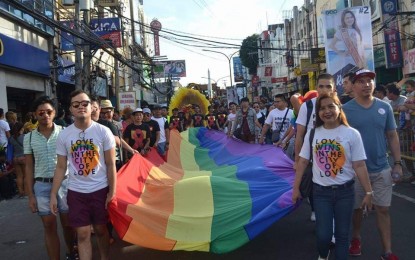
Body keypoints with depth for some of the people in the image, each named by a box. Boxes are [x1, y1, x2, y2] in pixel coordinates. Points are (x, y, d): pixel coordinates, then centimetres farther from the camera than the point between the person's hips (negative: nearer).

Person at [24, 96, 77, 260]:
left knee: (67, 224, 13)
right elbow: (29, 167, 5)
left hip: (65, 183, -1)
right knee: (49, 227, 7)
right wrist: (30, 195, 2)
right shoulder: (29, 138, 2)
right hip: (42, 186, 1)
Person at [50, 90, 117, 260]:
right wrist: (53, 195, 1)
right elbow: (61, 167, 4)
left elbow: (111, 164, -5)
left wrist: (112, 192, -7)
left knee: (100, 229, 12)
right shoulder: (64, 135, -2)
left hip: (100, 190, -1)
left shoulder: (103, 132, -7)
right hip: (76, 192, 1)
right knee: (82, 234, 5)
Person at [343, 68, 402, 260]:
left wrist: (397, 163, 3)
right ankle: (356, 238, 37)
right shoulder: (346, 109, -9)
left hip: (381, 169, 2)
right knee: (357, 208, 14)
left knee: (383, 209, 7)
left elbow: (392, 136, 6)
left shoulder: (384, 107, 1)